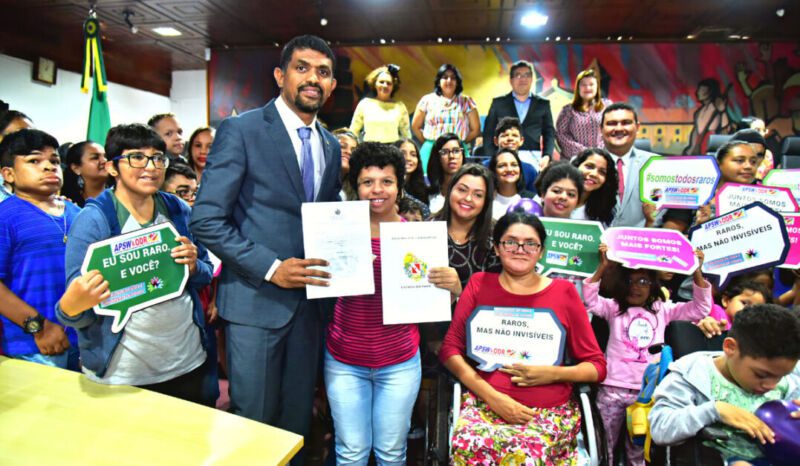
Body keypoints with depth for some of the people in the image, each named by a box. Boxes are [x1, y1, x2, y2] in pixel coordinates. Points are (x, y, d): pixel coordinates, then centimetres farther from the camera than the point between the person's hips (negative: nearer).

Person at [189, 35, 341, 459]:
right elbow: (207, 221, -12)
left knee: (296, 421, 17)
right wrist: (271, 267, -19)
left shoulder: (330, 145, 11)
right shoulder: (240, 131, -8)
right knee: (254, 422, 8)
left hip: (310, 301, 5)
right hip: (256, 301, -5)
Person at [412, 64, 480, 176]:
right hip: (431, 151, 1)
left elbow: (475, 129, 9)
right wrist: (428, 142, 5)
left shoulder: (466, 102, 7)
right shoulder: (427, 100, 8)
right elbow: (415, 126, 13)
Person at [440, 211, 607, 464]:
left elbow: (597, 366, 9)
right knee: (470, 446, -30)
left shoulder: (563, 292, 6)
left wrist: (554, 373, -11)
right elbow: (450, 348, 3)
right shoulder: (479, 284, 7)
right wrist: (492, 396, -9)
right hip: (484, 403, 1)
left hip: (550, 411, 0)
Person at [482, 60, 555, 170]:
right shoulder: (498, 103, 11)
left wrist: (546, 156, -3)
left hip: (533, 158, 1)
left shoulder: (543, 104, 14)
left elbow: (549, 133, 13)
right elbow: (489, 133, 8)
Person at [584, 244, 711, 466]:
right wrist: (602, 267, -21)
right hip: (612, 389, -1)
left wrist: (697, 272, -7)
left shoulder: (663, 309, 10)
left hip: (647, 392, 2)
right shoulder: (613, 307, 4)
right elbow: (590, 300, -12)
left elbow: (700, 308, 6)